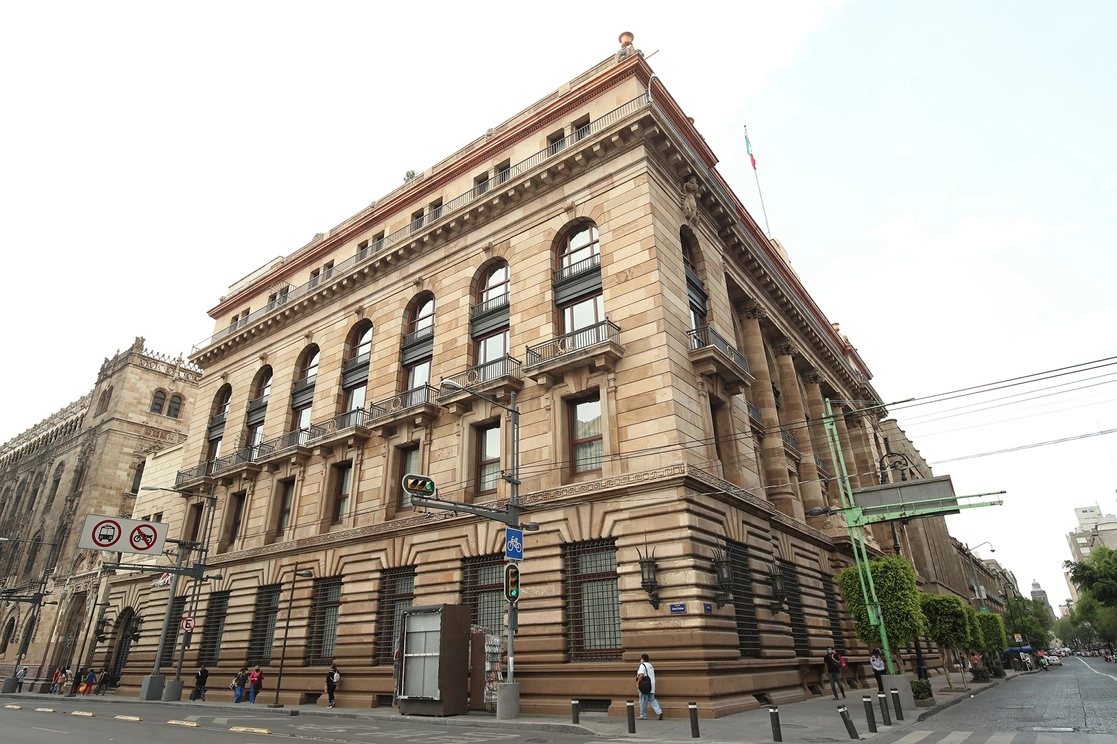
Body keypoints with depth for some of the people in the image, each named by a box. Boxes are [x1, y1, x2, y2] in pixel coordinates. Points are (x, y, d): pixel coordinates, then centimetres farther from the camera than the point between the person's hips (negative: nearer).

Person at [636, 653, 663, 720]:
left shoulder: (642, 665, -9)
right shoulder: (651, 665, 16)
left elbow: (641, 675, -22)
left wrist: (637, 683, -15)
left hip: (644, 686, -7)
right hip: (651, 686, 7)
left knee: (643, 701, 3)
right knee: (652, 700, 12)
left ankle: (643, 716, 10)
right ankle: (659, 712, -3)